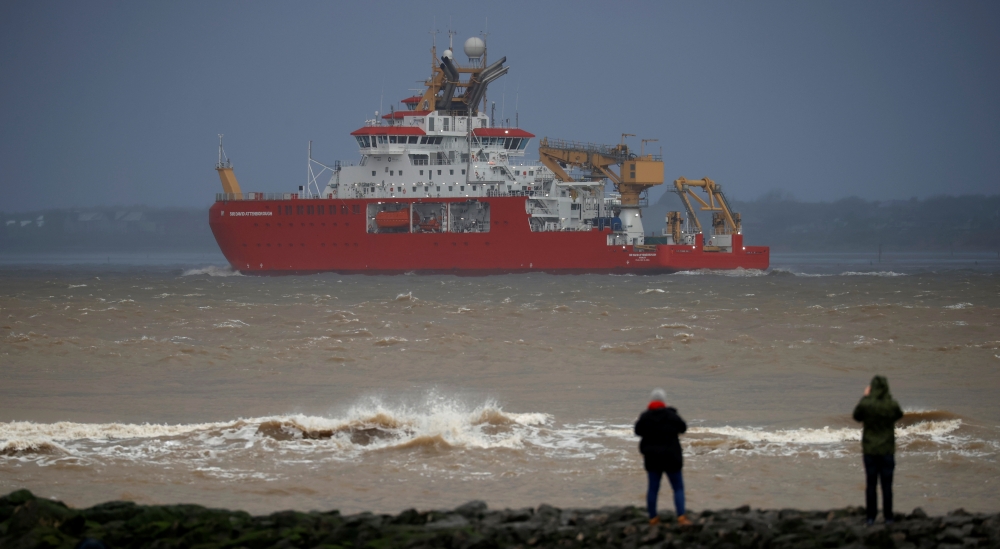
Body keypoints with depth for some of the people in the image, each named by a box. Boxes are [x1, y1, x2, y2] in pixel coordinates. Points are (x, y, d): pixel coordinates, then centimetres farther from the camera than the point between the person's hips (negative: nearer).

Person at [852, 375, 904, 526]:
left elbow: (857, 417, 6)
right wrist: (889, 397, 12)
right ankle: (888, 517, 9)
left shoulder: (865, 404, -14)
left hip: (870, 450, 0)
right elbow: (899, 414, 10)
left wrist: (865, 397, 11)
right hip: (887, 450, 0)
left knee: (870, 484, 7)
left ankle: (871, 517, 8)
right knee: (887, 485, 7)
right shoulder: (892, 404, -12)